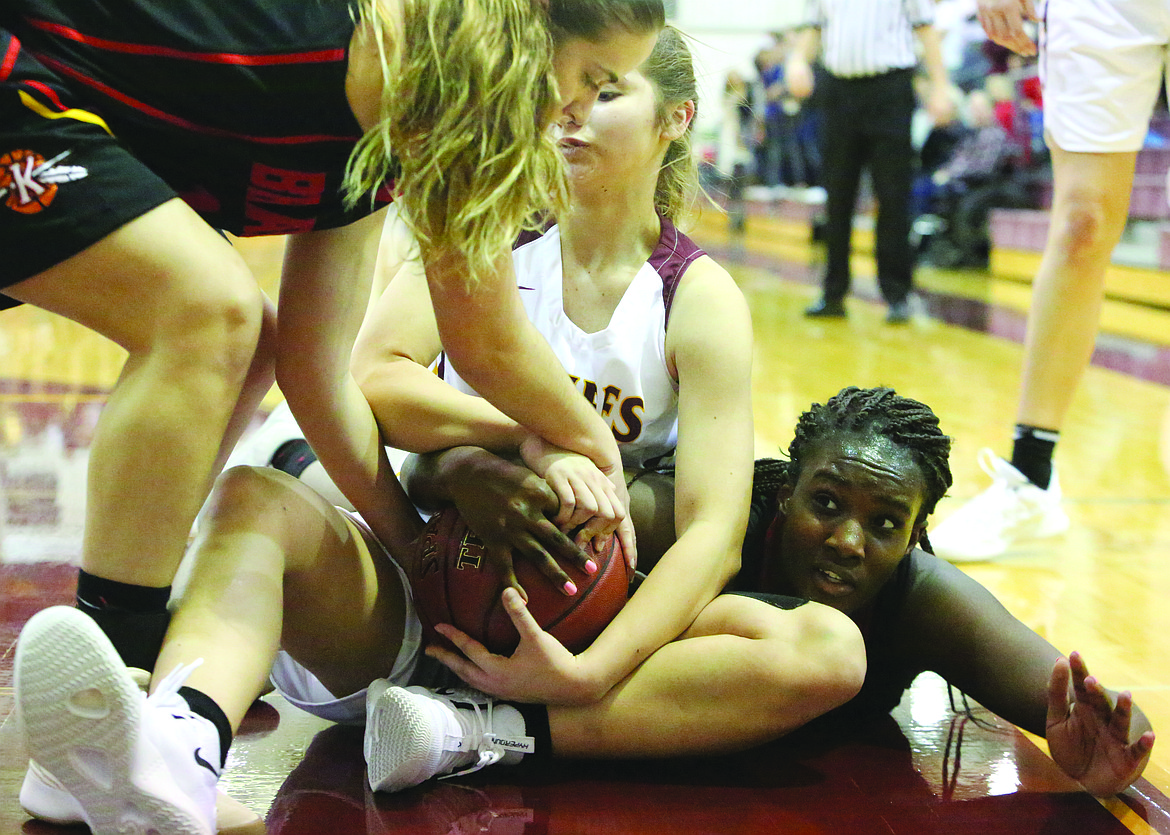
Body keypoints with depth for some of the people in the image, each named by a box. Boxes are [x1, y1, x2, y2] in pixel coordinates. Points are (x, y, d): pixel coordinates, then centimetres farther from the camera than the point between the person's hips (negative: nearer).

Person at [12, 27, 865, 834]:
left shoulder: (701, 302, -1)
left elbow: (712, 533, -13)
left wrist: (586, 672, -29)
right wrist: (540, 431, -29)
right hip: (406, 600, 1)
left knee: (829, 650, -25)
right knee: (256, 495, -29)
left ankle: (500, 734, -38)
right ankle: (181, 750, -58)